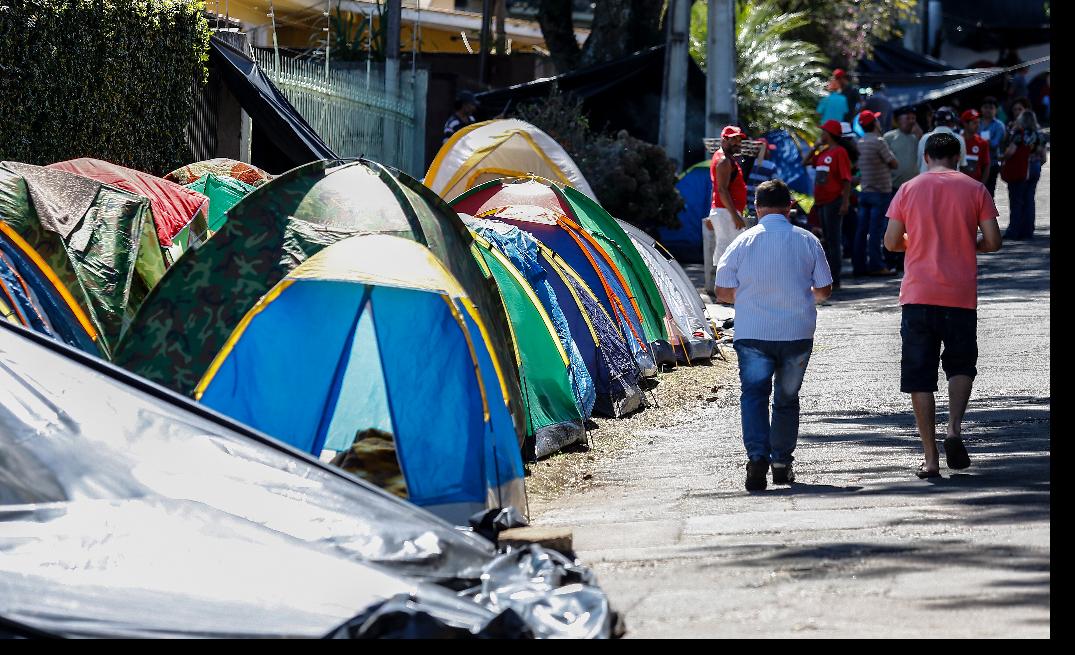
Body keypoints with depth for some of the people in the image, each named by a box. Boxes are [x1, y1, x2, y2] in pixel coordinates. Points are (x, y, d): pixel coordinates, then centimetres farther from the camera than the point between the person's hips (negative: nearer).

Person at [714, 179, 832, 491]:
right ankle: (782, 462, 20)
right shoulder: (807, 241, 1)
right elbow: (824, 290, 7)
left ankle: (757, 456, -23)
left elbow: (722, 292, -1)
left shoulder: (743, 242, -2)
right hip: (797, 333, 2)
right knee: (787, 398, 16)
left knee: (754, 395, -2)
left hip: (752, 334, -2)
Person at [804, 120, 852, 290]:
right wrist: (815, 147, 12)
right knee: (827, 240, 13)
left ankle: (835, 280, -7)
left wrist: (846, 202, -21)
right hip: (821, 202, 9)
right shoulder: (822, 152, 14)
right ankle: (829, 277, 20)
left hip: (833, 202, -9)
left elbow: (846, 179, -15)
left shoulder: (839, 152, -10)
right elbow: (806, 162, 24)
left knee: (833, 241, -7)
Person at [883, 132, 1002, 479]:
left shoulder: (909, 190, 3)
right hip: (960, 295, 0)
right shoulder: (975, 189, 2)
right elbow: (993, 241, -2)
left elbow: (891, 242, 2)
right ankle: (955, 428, -7)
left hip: (918, 294, 0)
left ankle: (930, 458, 0)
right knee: (961, 366, 18)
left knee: (919, 376, 4)